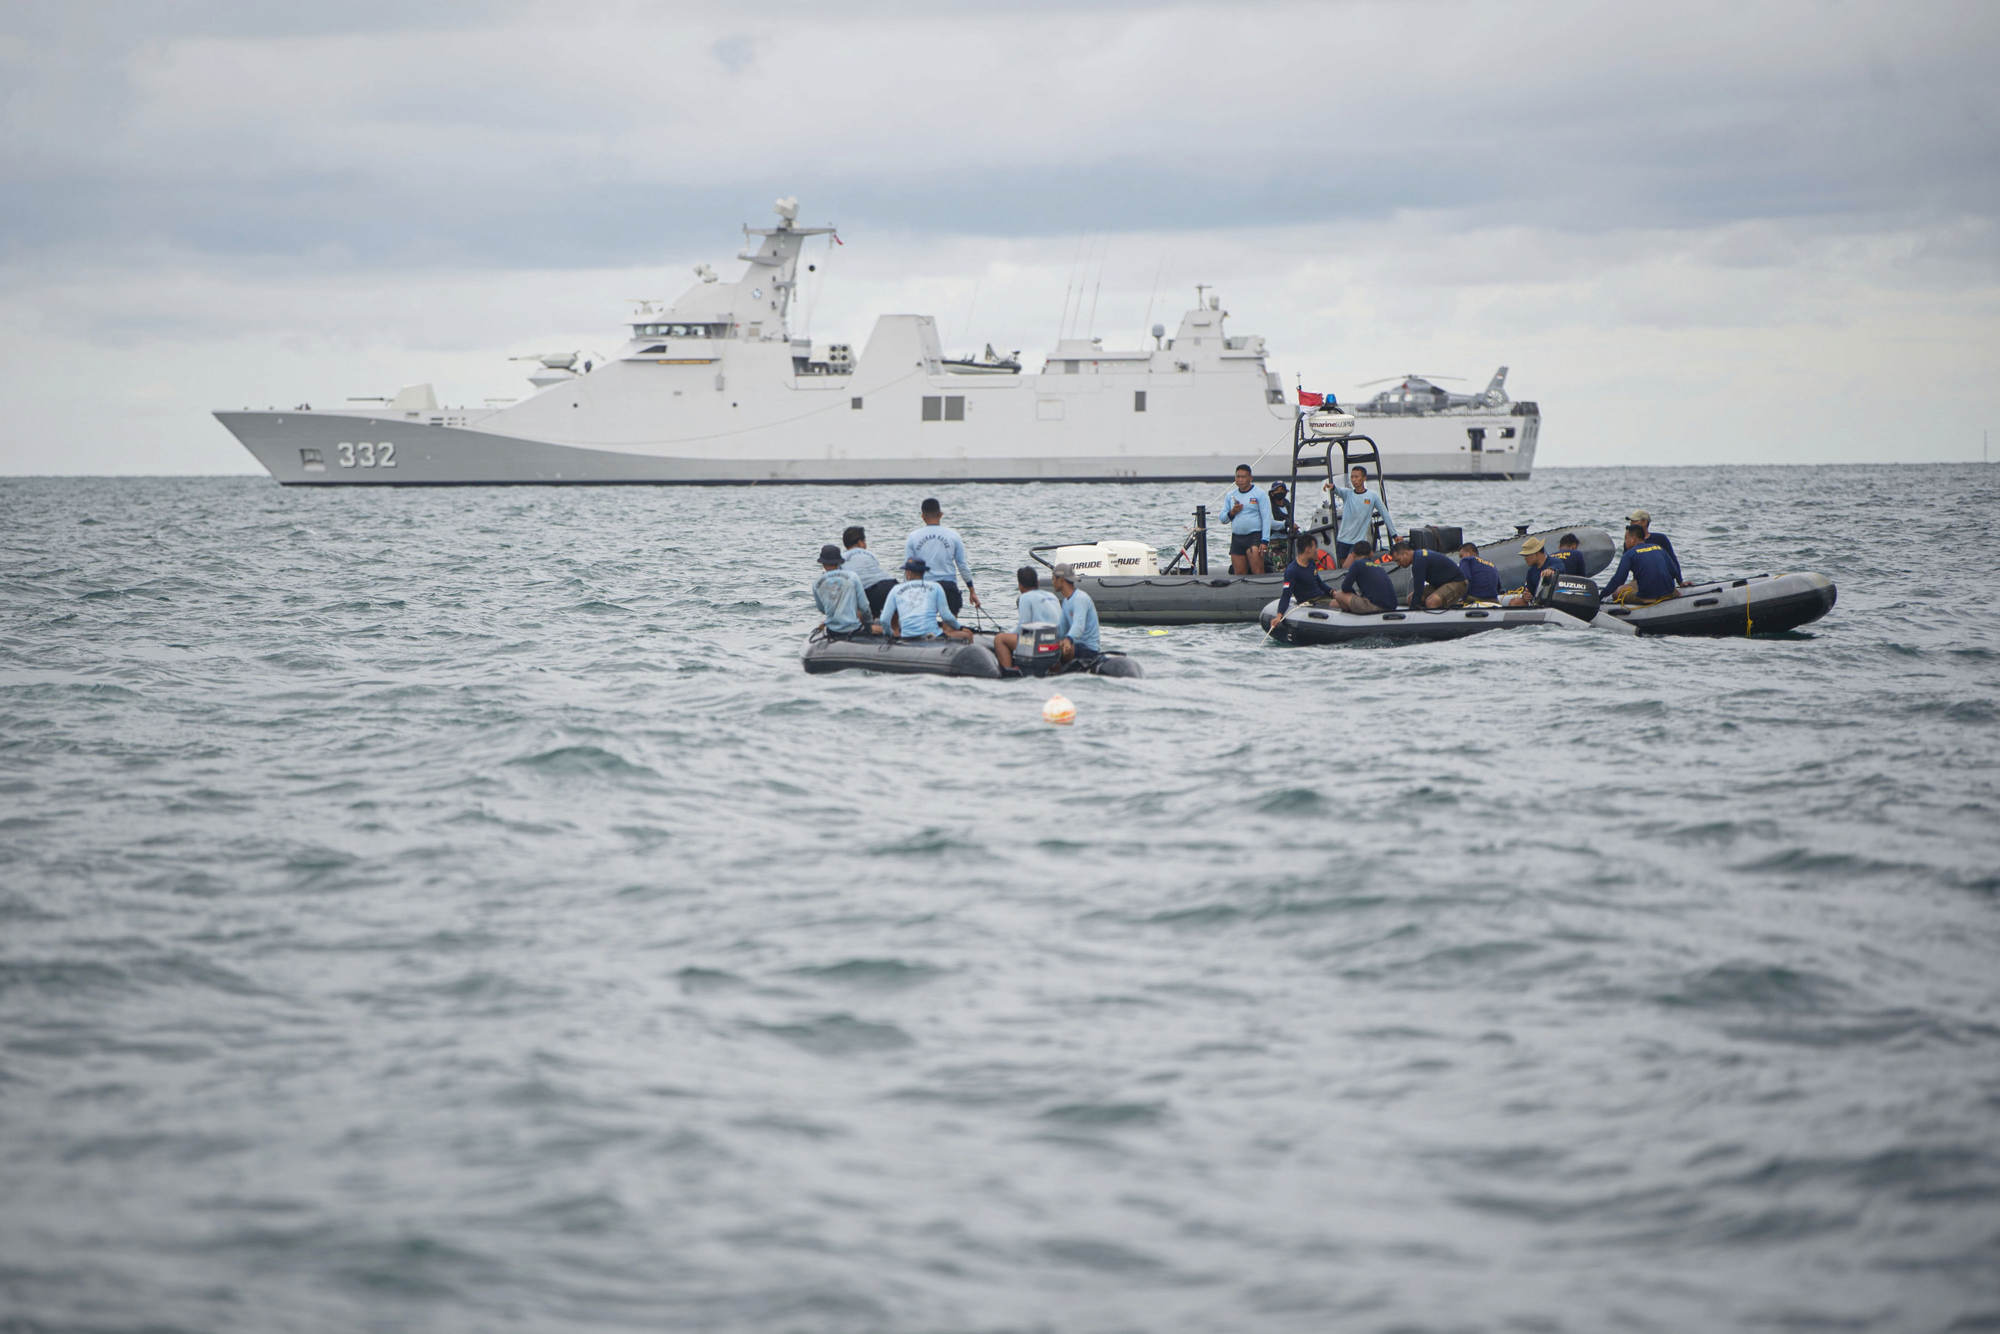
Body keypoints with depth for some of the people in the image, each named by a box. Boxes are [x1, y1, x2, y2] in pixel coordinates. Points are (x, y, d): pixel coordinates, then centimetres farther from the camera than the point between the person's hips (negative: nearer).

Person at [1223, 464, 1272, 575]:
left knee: (1257, 572, -19)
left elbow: (1266, 518, -4)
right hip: (1236, 538, 5)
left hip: (1254, 536, -5)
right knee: (1239, 574, 1)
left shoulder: (1260, 494, 2)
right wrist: (1232, 513, -6)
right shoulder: (1230, 496, 16)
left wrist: (1264, 541, -13)